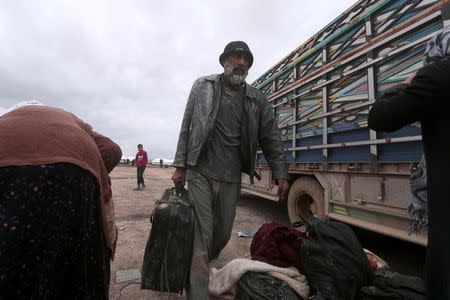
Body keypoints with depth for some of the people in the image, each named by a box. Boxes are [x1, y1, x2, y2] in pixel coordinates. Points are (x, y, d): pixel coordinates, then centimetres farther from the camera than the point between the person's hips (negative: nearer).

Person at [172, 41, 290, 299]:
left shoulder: (257, 99, 8)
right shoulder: (203, 87, 4)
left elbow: (271, 139, 8)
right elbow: (186, 127, 4)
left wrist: (281, 173, 2)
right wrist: (180, 165, 0)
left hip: (232, 177, 3)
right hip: (200, 172, -2)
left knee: (223, 234, 15)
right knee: (201, 235, -5)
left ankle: (200, 268, 45)